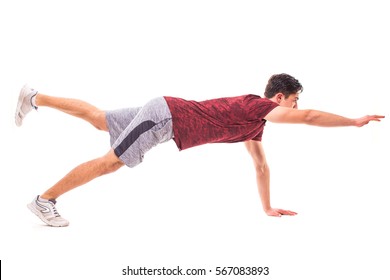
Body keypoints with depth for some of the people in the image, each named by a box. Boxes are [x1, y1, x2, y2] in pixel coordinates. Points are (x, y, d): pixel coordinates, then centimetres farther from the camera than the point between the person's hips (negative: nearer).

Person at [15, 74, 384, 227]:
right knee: (110, 162, -8)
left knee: (98, 118, 17)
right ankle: (45, 200, -3)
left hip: (166, 116, 9)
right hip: (165, 115, -9)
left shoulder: (255, 125, 12)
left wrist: (268, 208, 19)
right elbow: (309, 117, -23)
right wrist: (354, 122, -15)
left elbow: (261, 165, 20)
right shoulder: (257, 107, -15)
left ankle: (34, 98, 26)